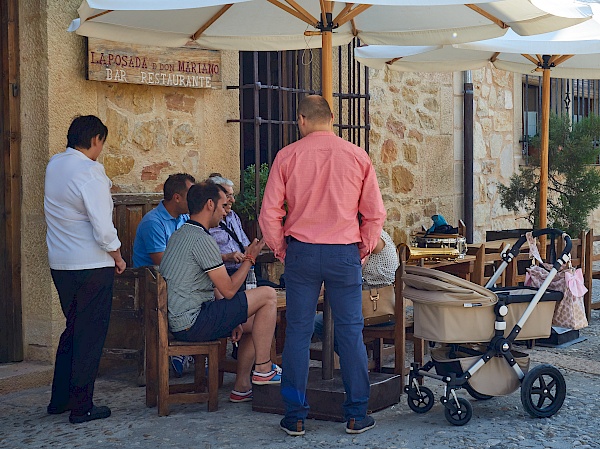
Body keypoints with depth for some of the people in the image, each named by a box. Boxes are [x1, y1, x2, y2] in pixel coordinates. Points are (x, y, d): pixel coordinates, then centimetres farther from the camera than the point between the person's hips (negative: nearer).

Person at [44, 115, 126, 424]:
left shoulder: (53, 164, 7)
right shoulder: (90, 172, -17)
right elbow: (103, 228, -20)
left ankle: (60, 399, 26)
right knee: (90, 335, 2)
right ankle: (81, 407, 8)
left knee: (72, 329, 21)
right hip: (92, 265, -8)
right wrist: (118, 258, -4)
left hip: (59, 264, 8)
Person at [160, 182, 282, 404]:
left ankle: (241, 387, 17)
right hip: (193, 322, -10)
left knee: (255, 322, 19)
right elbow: (228, 290, -13)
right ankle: (263, 369, 1)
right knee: (268, 295, -7)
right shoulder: (202, 240, -16)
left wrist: (232, 320, 15)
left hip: (178, 321, 10)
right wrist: (250, 258, 1)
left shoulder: (179, 235, 17)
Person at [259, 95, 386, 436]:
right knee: (351, 332, 6)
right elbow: (375, 213, 3)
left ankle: (296, 417, 10)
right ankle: (357, 415, 11)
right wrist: (363, 249, 14)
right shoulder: (358, 156, 1)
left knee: (298, 333, 6)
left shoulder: (287, 156, -1)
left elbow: (269, 213, -2)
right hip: (345, 254, 0)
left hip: (301, 252, 0)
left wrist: (280, 250, 10)